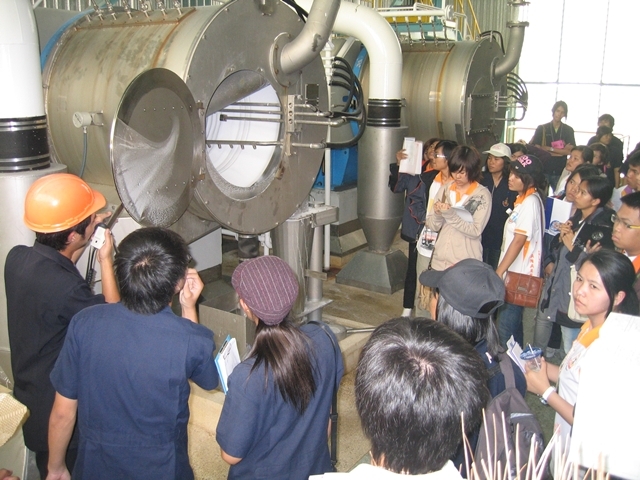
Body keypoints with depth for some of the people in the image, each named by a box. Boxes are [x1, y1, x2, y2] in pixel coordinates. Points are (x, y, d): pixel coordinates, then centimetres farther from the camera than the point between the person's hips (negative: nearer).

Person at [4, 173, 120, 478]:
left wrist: (85, 242, 2)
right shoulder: (64, 288, -35)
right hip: (59, 405, -7)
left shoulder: (17, 257, -10)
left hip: (28, 392, 7)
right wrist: (106, 260, -16)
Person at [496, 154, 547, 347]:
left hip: (518, 276, -10)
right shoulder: (523, 199, 13)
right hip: (513, 274, 10)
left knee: (506, 331, -5)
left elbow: (519, 241, -20)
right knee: (512, 327, 17)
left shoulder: (530, 202, -16)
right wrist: (501, 271, 15)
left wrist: (498, 272, -17)